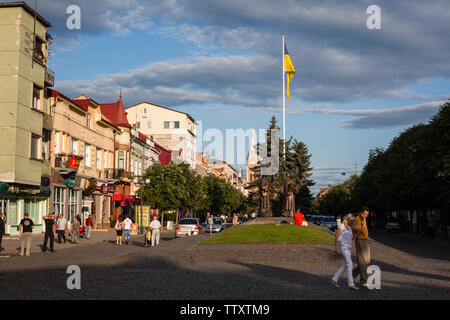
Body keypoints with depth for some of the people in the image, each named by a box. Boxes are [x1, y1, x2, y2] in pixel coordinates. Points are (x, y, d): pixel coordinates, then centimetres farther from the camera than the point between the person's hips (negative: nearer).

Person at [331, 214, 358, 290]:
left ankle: (334, 279, 18)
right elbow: (336, 236, -14)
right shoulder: (341, 226, -9)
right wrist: (336, 247, -19)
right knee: (349, 265, -12)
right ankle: (351, 284, -10)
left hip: (349, 248, 9)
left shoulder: (349, 228, 17)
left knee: (345, 266, 10)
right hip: (344, 247, -9)